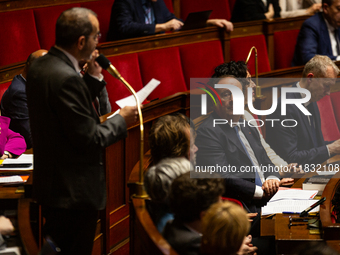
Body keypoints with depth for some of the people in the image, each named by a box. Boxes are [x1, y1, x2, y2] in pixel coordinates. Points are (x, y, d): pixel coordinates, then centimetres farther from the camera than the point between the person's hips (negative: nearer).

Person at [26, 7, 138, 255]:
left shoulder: (40, 66, 5)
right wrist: (121, 120, -7)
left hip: (49, 184, 10)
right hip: (73, 191, -10)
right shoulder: (66, 78, -26)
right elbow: (89, 138, -23)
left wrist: (93, 77, 8)